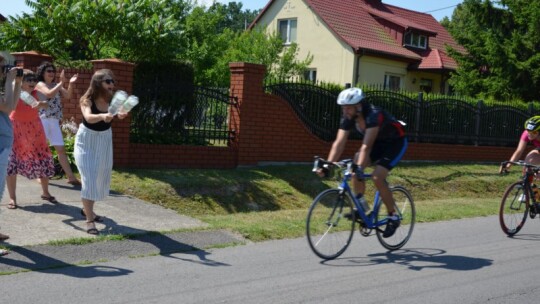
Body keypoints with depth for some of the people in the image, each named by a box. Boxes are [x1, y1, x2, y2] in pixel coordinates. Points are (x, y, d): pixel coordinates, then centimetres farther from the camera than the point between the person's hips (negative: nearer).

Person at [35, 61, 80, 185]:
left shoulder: (56, 85, 15)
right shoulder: (40, 85, -3)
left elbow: (67, 96, 7)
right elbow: (49, 94, -22)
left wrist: (71, 83, -6)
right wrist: (61, 83, -21)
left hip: (55, 121, 6)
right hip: (43, 120, -6)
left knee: (61, 149, 3)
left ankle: (71, 177, 2)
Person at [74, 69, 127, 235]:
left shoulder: (112, 100, -10)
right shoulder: (87, 100, -21)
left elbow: (120, 111, -30)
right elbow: (89, 117, -40)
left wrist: (121, 114, -54)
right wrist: (102, 116, -61)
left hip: (104, 140, 5)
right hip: (87, 141, -5)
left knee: (102, 178, 14)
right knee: (89, 179, -12)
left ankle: (87, 209, 36)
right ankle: (89, 219, -7)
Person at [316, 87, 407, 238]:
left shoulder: (374, 114, -35)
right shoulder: (348, 118, -15)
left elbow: (366, 145, -44)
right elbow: (339, 143, -21)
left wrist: (360, 167, -53)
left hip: (396, 142, -7)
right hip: (378, 142, 7)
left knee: (377, 177, -22)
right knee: (355, 163, -18)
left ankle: (393, 217, -5)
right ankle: (361, 205, -5)